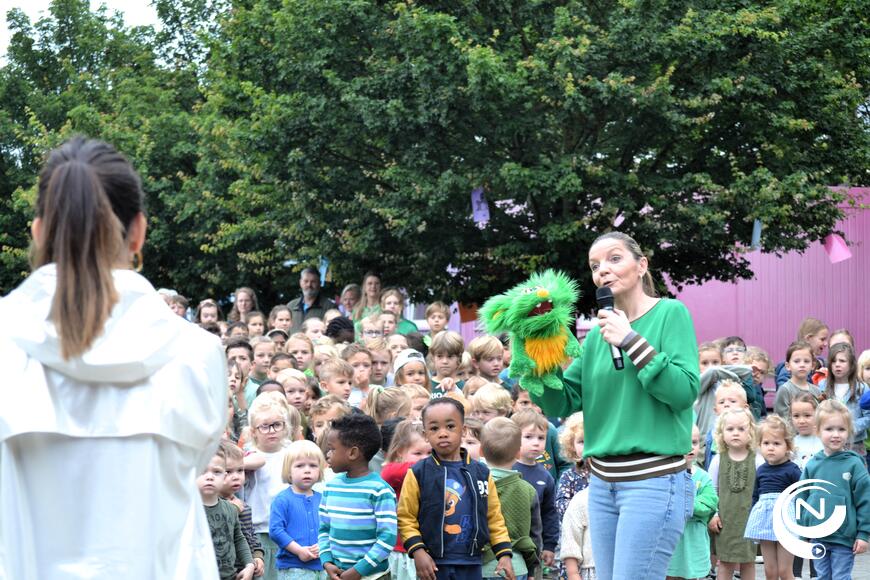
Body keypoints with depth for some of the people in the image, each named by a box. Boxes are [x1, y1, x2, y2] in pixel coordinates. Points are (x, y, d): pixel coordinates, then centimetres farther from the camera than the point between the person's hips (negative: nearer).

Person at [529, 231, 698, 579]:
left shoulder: (671, 314, -3)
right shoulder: (598, 334, 12)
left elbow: (685, 391, -13)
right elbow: (561, 403, 11)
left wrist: (632, 341, -15)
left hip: (654, 482, -6)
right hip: (602, 483, 7)